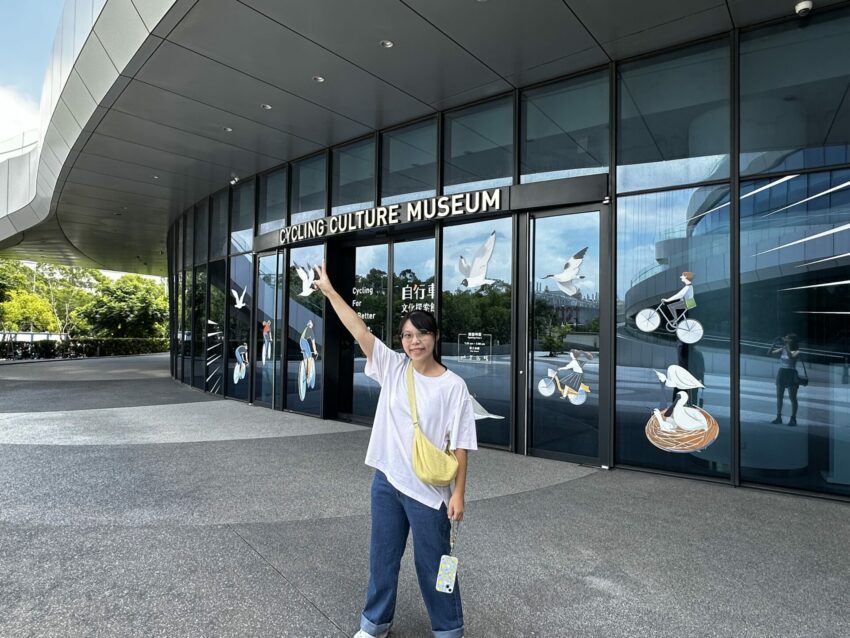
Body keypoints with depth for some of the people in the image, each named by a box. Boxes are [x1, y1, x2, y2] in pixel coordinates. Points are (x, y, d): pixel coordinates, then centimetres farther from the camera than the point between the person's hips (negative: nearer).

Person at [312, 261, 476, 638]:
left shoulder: (453, 386, -12)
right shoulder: (392, 368, -3)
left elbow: (460, 444, -10)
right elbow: (359, 330, -7)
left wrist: (459, 492, -11)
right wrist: (329, 291, -9)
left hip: (428, 489, -4)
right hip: (387, 480, 4)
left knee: (432, 562, 13)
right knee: (382, 555, 20)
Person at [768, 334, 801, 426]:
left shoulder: (797, 352, -6)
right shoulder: (782, 350, 6)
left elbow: (791, 357, -26)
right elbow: (769, 352, 2)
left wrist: (787, 346, -25)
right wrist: (774, 344, -8)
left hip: (791, 374, -5)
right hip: (781, 373, 5)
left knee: (792, 397, 1)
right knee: (779, 396, 6)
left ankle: (793, 419, 7)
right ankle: (778, 417, 11)